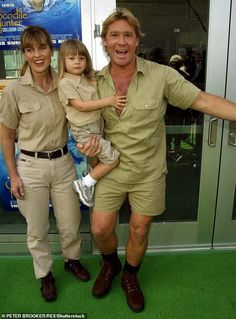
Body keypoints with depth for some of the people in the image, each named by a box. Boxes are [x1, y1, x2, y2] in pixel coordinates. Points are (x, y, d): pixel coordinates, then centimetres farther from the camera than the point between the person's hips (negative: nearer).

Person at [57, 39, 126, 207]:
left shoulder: (88, 79, 11)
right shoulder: (65, 82, -12)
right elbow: (81, 106, -19)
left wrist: (115, 102, 1)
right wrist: (108, 101, -20)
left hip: (97, 125, 8)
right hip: (84, 131, -8)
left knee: (96, 162, 17)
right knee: (113, 159, -11)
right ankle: (85, 184, 3)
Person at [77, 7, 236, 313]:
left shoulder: (162, 75, -13)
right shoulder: (95, 82, -3)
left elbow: (205, 101, -15)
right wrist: (88, 142, -9)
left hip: (149, 172, -1)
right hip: (112, 167, 2)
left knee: (139, 230, 12)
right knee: (100, 229, 5)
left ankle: (130, 276, 42)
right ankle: (110, 264, 41)